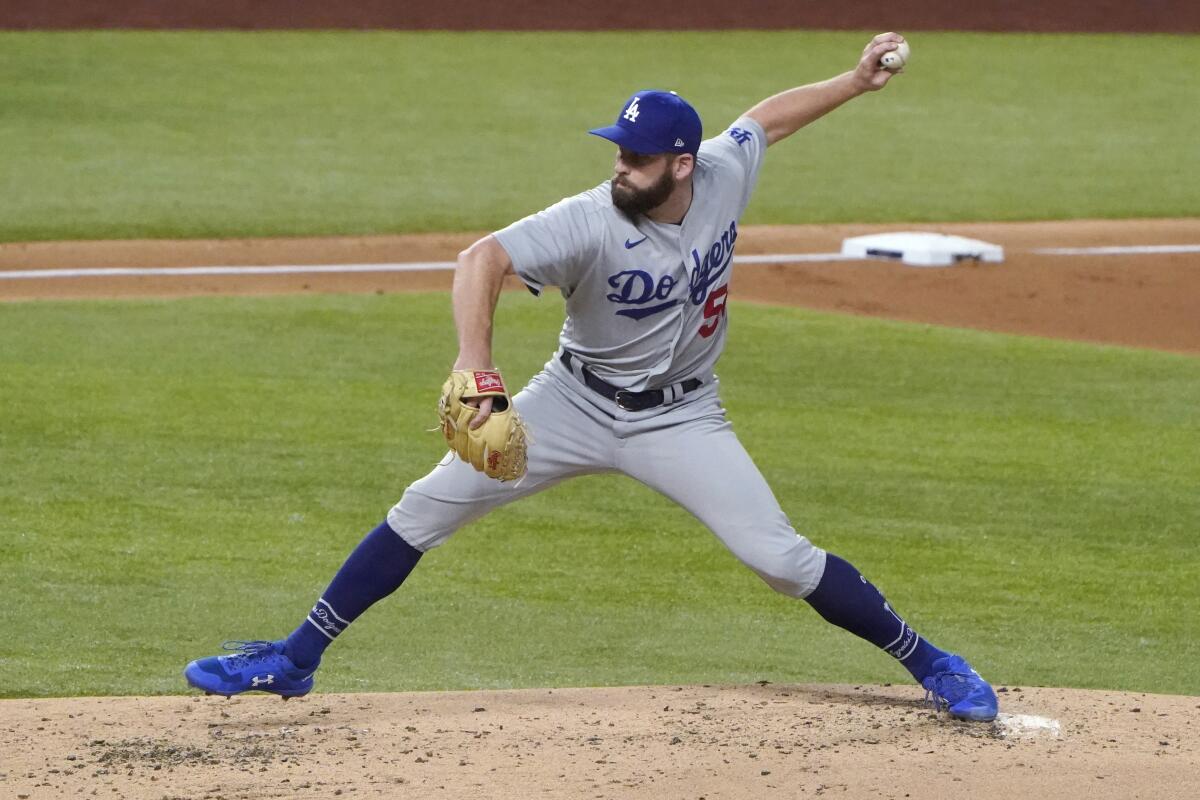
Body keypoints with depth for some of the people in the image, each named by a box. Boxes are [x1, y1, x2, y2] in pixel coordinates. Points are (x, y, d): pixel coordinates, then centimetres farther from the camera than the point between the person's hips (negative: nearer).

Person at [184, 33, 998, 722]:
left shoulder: (725, 174, -15)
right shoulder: (590, 223, -28)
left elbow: (767, 117, 8)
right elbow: (483, 258, -42)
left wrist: (856, 81, 10)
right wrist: (475, 365, -55)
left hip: (681, 419, 1)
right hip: (575, 404, -1)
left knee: (784, 560, -8)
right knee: (423, 510, -5)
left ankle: (927, 661, 11)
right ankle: (295, 659, 4)